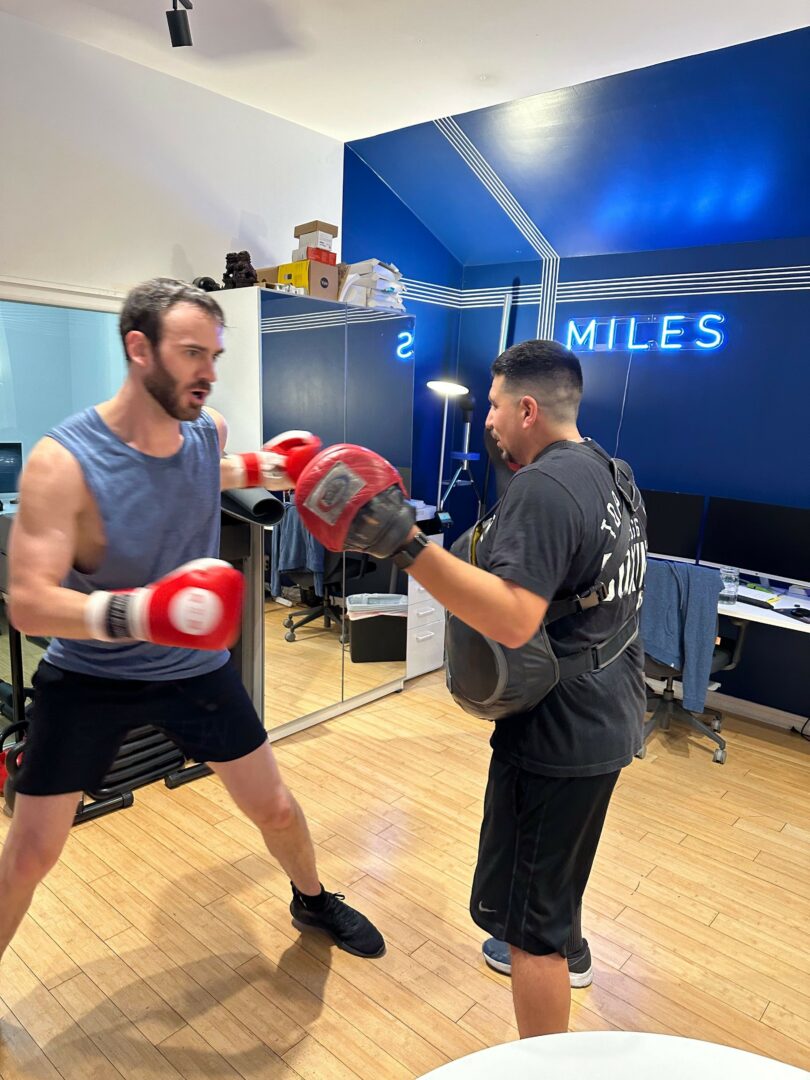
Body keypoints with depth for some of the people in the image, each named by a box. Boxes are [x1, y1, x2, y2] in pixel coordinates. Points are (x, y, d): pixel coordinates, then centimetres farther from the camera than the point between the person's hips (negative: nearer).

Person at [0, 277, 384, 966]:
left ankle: (313, 902, 45)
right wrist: (133, 611, -45)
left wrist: (263, 471, -1)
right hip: (88, 678, -3)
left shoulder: (209, 431, -10)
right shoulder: (63, 462, -25)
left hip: (197, 667, 4)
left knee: (275, 808, 13)